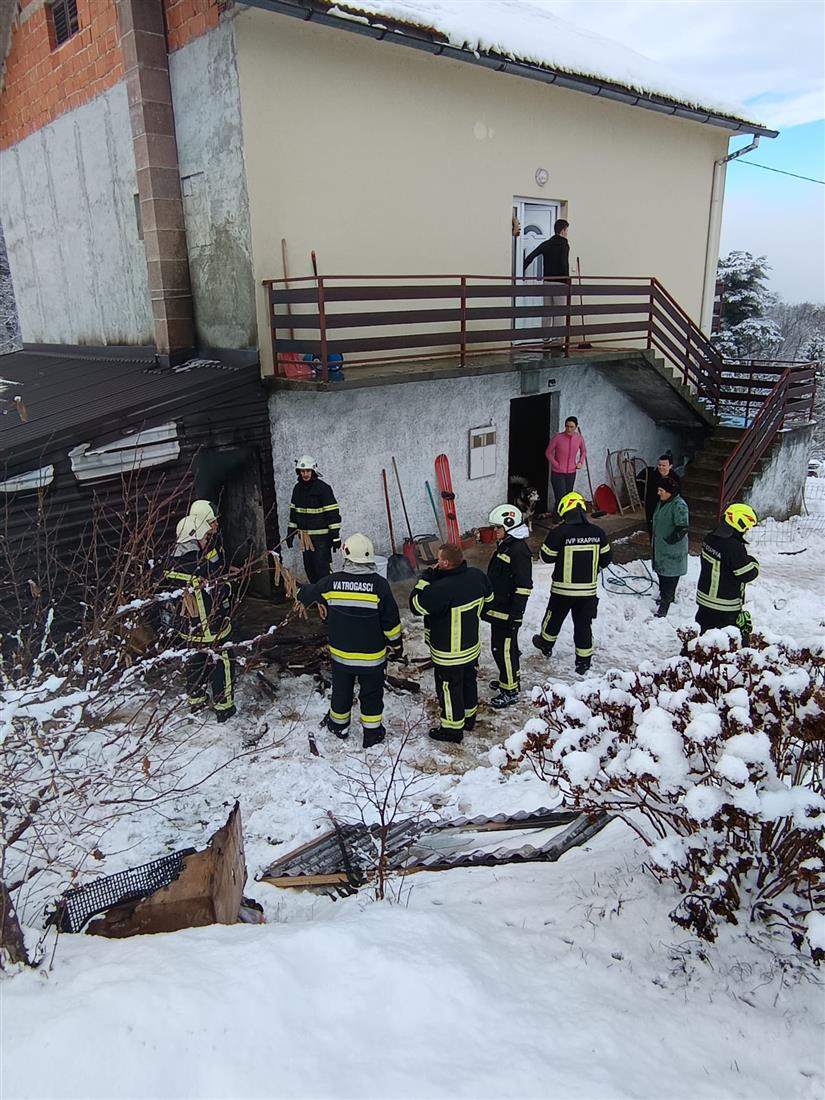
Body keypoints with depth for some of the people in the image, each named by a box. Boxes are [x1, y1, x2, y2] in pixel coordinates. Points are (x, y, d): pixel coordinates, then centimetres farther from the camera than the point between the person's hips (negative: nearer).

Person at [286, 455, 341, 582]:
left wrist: (335, 537, -16)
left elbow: (333, 514, -13)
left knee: (321, 569, -9)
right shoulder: (298, 488, 9)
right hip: (305, 537, 7)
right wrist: (290, 533, 15)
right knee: (309, 569, 11)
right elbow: (293, 512, 18)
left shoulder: (323, 488, -11)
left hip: (321, 537, -7)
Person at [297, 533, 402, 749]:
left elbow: (307, 595, 5)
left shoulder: (332, 582, -13)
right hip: (372, 655, -2)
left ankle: (339, 725, 41)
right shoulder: (379, 584, -19)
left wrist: (297, 588, 28)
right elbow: (391, 619, -11)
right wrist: (396, 643, 5)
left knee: (341, 690, 22)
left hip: (341, 652, 2)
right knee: (371, 694, 15)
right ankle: (372, 732, 25)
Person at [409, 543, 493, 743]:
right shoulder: (477, 576, -10)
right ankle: (469, 717, 46)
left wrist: (426, 577, -19)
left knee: (449, 689, 12)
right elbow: (488, 598, 9)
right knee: (468, 682, 25)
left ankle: (453, 729, 28)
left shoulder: (442, 589, -35)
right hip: (472, 646, 8)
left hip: (449, 654, -7)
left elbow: (416, 605, -23)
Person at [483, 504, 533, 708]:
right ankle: (509, 679, 38)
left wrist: (516, 614, -22)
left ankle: (510, 691, 8)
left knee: (503, 649, -3)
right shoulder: (504, 546, 10)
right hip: (498, 609, 10)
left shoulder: (519, 551, -21)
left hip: (508, 612, -10)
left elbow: (524, 586, -23)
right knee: (501, 646, 21)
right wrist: (490, 606, 26)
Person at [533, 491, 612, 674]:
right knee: (583, 624, 12)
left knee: (554, 617, 21)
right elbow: (606, 557, 5)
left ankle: (546, 644, 43)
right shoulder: (597, 532, -5)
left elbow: (546, 556, -8)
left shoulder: (559, 533, -18)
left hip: (563, 589, -2)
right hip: (588, 589, 2)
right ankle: (584, 660, 20)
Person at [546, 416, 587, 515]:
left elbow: (583, 451, 17)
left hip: (571, 473, 4)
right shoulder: (558, 437, -13)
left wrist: (580, 462, 4)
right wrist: (555, 464, -9)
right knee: (560, 498, -11)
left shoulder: (579, 438, -2)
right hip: (558, 473, -4)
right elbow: (548, 452, -3)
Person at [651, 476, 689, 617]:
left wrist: (669, 540, -20)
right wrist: (654, 538, 17)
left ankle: (666, 600, 8)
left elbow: (682, 528, -24)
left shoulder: (679, 505, -22)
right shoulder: (662, 502, 7)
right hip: (660, 546, 10)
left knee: (670, 574, 0)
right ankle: (664, 594, 37)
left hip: (672, 549, -10)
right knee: (661, 570, 21)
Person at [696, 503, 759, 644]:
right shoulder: (734, 547, -26)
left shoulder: (709, 537, -1)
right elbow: (748, 574, -19)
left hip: (704, 597, 8)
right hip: (726, 608, -8)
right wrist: (753, 562, 0)